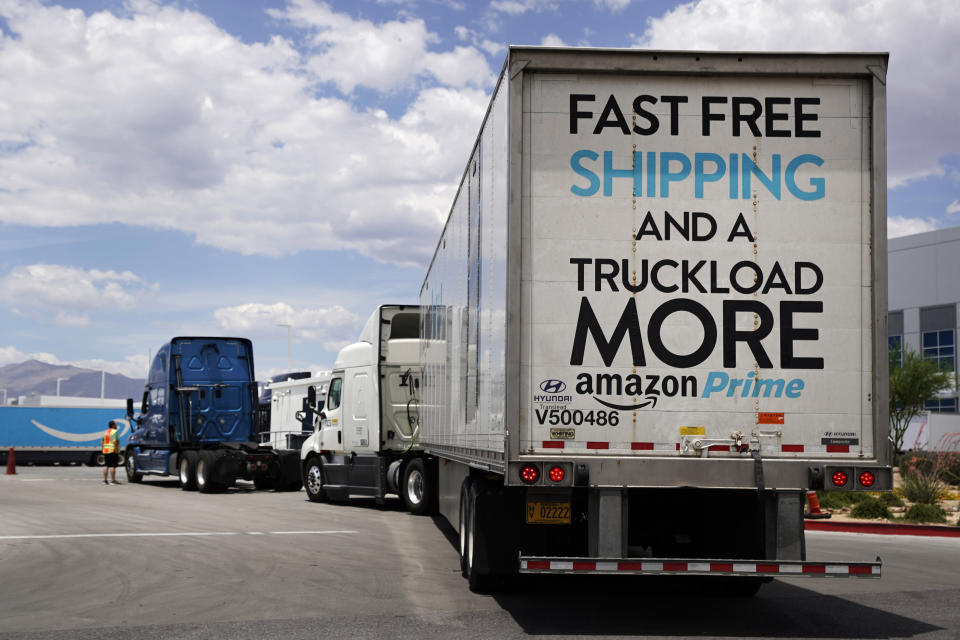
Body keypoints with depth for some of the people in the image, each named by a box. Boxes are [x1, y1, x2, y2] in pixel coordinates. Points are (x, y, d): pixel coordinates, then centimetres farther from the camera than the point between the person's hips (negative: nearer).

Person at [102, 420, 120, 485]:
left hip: (105, 451, 8)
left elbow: (102, 443, 17)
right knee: (112, 466, -7)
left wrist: (102, 449, 21)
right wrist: (117, 451, -19)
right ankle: (112, 480, -9)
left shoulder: (106, 432, 16)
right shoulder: (114, 432, -9)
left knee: (106, 465, 9)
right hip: (113, 451, -8)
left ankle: (105, 480, 9)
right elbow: (114, 441, -22)